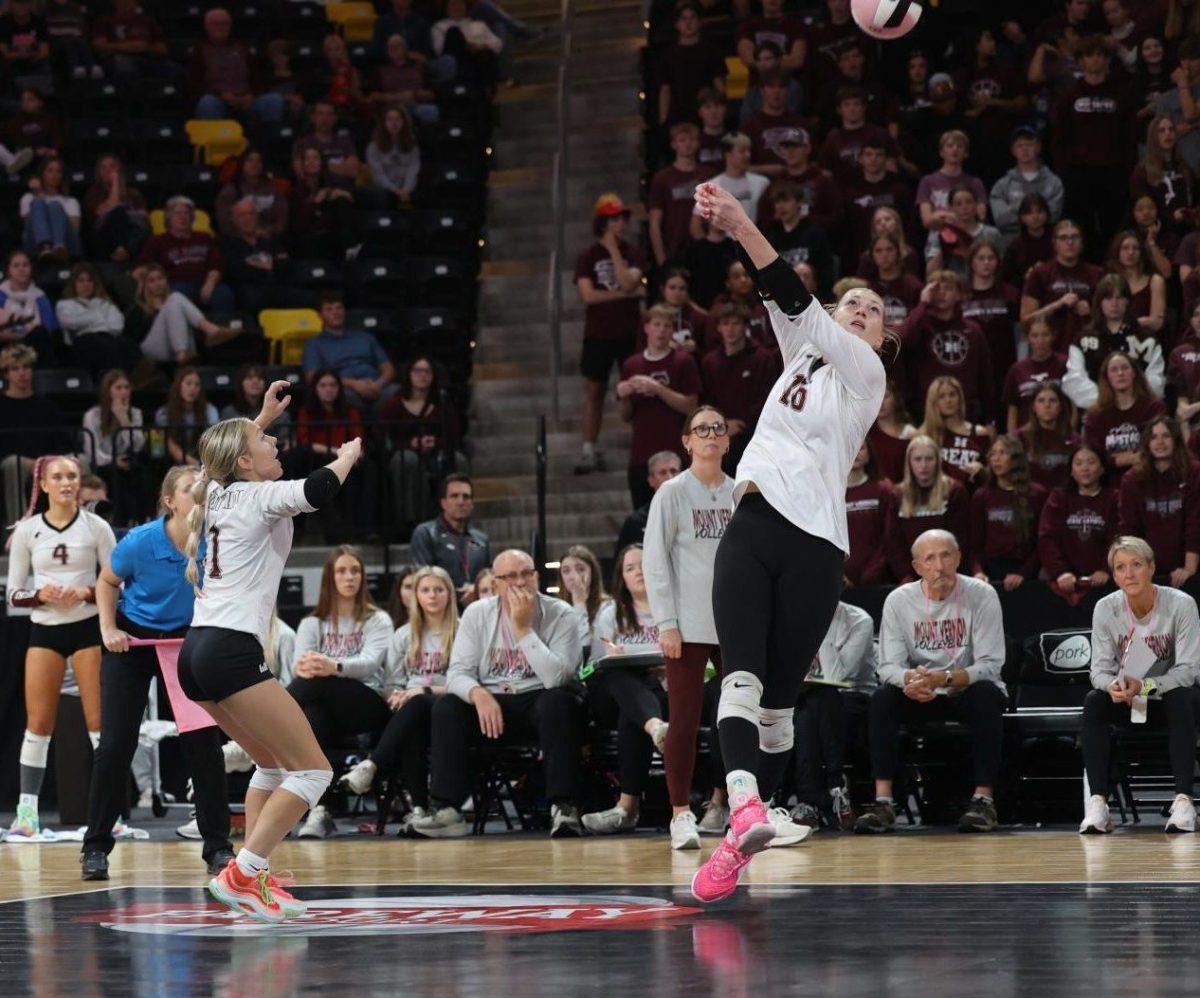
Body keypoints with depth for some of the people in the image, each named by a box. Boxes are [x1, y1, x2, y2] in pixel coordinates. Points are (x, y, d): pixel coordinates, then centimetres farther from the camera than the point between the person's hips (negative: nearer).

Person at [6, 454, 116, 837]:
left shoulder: (96, 527, 0)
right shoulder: (26, 531, 2)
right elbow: (13, 593, 4)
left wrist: (86, 593, -16)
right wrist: (40, 595, -15)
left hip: (88, 628, -1)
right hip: (44, 630, 1)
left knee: (99, 721, -4)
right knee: (38, 723, -1)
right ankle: (27, 812, 3)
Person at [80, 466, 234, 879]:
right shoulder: (140, 542, -22)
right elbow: (107, 582, -1)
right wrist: (108, 628, -11)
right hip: (132, 641, -1)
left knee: (203, 740, -6)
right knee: (116, 743, -6)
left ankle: (218, 846, 4)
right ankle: (96, 846, 5)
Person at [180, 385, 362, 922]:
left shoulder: (220, 495, 16)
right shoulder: (260, 496, -6)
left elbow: (227, 455, 41)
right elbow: (317, 491, -23)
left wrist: (264, 416, 45)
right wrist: (348, 454, -4)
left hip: (197, 652, 9)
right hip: (231, 651, -9)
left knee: (274, 763, 22)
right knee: (312, 770, -7)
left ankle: (253, 877, 14)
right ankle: (242, 874, -14)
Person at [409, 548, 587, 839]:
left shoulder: (561, 615, -7)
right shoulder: (477, 614, 2)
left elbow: (557, 678, -20)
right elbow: (458, 672, -4)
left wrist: (524, 629, -22)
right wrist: (478, 694, -27)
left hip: (539, 701, -3)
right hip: (489, 702, 3)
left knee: (558, 702, -36)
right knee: (446, 707, -24)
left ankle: (563, 809, -39)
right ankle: (445, 811, -28)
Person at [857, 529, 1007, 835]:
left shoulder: (981, 595, -11)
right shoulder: (899, 600, -4)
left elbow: (990, 665, -17)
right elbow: (889, 666, -8)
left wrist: (945, 679, -35)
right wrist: (910, 679, -34)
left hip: (967, 692, -2)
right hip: (921, 696, 2)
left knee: (987, 694, -35)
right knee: (882, 698, -27)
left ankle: (983, 799, -34)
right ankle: (883, 802, -30)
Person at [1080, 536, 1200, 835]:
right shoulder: (1106, 608, -9)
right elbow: (1100, 668, -8)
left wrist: (1145, 686, -33)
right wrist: (1112, 684, -33)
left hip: (1167, 700, -2)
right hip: (1125, 703, 2)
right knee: (1094, 702, -29)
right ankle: (1097, 803, -36)